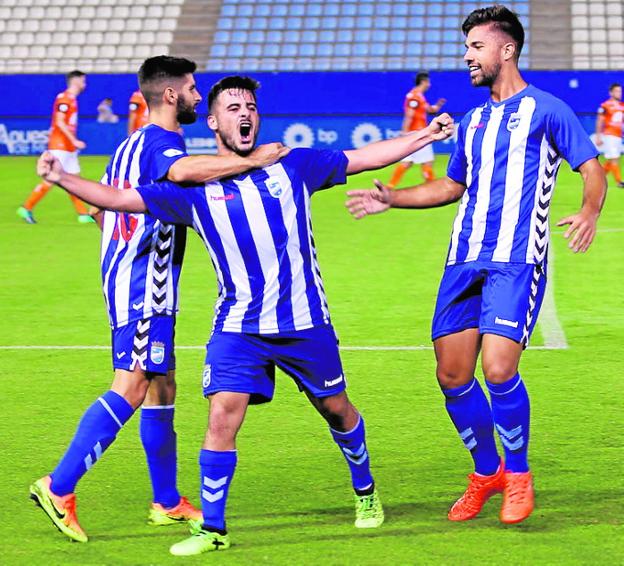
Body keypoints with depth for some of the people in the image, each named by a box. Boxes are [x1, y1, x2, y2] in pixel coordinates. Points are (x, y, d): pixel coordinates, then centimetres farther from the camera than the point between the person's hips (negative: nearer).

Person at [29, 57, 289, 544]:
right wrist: (253, 160, -34)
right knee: (130, 389, -14)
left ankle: (168, 502, 20)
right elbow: (183, 170, -37)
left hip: (128, 278, 11)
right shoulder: (160, 142, -13)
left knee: (161, 386, 14)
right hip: (143, 284, -11)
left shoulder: (134, 144, 19)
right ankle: (59, 487, -17)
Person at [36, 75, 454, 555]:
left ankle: (366, 492, 40)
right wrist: (63, 179, -14)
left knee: (337, 409, 13)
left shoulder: (292, 166, 2)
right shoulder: (195, 188, -1)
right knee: (222, 418, -13)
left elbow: (366, 157, 8)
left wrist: (425, 135, 5)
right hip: (238, 328, -1)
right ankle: (212, 528, -2)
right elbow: (120, 198, -3)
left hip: (305, 323, 1)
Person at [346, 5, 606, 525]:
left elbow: (593, 170, -1)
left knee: (498, 368, -19)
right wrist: (391, 199, 23)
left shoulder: (545, 109, 2)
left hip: (517, 259, -7)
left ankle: (519, 474, 3)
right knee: (452, 376, 3)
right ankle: (487, 472, 23)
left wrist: (590, 210, -21)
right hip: (464, 259, 7)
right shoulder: (473, 121, 21)